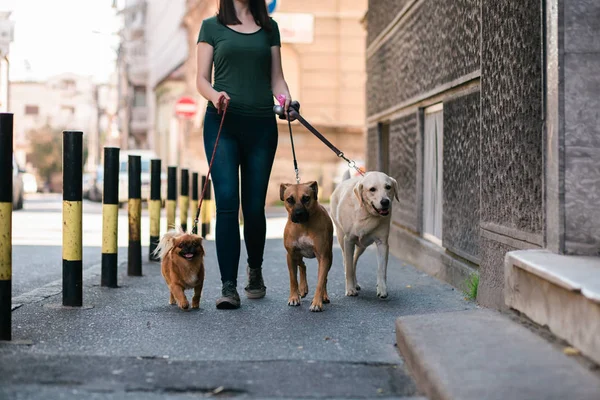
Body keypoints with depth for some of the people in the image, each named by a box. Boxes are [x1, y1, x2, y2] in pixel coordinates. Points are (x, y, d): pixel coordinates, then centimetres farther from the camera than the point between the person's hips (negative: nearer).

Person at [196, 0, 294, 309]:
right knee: (227, 203, -12)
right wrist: (214, 95, -16)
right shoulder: (212, 26, 9)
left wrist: (286, 99, -7)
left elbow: (276, 78, 14)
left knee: (254, 206, 2)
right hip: (222, 123, -2)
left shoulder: (269, 27, 15)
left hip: (261, 124, 2)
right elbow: (202, 79, 6)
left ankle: (255, 270, 28)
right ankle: (228, 286, -9)